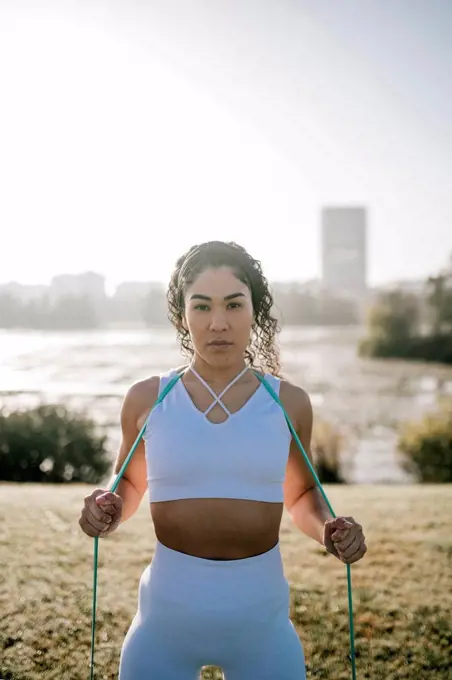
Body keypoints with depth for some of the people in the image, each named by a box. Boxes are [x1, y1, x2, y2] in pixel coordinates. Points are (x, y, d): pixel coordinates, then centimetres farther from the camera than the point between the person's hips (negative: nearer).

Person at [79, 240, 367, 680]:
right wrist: (110, 510, -8)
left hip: (262, 623, 0)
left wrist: (325, 528, -7)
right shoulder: (146, 400, -3)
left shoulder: (288, 402, -2)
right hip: (164, 624, 0)